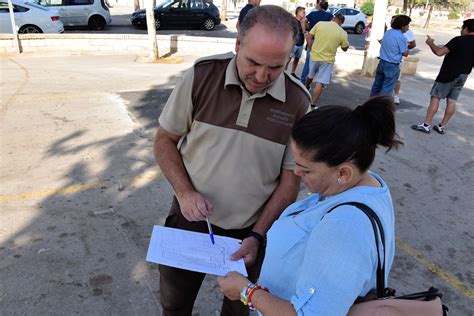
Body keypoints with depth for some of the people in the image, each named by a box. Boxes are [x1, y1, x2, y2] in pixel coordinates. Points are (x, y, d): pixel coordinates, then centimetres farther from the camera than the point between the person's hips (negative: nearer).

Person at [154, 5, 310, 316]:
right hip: (191, 218, 1)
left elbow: (291, 177, -6)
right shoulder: (202, 75, -15)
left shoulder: (298, 102, -14)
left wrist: (258, 236, -11)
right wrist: (185, 193, -17)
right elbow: (165, 140, -4)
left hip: (251, 230, 0)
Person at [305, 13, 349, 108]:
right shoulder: (342, 33, -7)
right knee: (320, 83, -1)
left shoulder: (320, 24, -4)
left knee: (310, 76, 27)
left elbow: (309, 37, -1)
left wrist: (312, 49, 10)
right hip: (327, 59, -3)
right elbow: (345, 48, 6)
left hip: (314, 56, 3)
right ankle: (312, 105, -2)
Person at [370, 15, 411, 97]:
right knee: (386, 89, 2)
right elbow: (405, 53, -11)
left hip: (382, 62, 7)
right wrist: (406, 46, 7)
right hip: (392, 66, -7)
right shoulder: (401, 37, -16)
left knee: (377, 85, 17)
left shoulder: (387, 32, 5)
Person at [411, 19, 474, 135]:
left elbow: (439, 52, -20)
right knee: (452, 101, 8)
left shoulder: (459, 40, -15)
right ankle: (442, 126, 12)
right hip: (463, 76, 7)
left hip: (448, 74, -7)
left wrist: (430, 43, -5)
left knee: (435, 97, -2)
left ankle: (426, 125, -4)